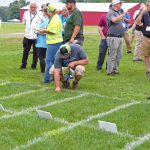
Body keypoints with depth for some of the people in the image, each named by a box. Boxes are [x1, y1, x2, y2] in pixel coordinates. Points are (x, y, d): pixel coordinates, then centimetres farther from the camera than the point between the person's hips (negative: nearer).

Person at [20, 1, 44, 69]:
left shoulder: (40, 14, -7)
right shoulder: (26, 13, 7)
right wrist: (29, 26, 12)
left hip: (36, 36, -3)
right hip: (27, 36, 3)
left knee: (35, 52, 7)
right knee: (25, 51, 10)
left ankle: (34, 65, 19)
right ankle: (23, 65, 20)